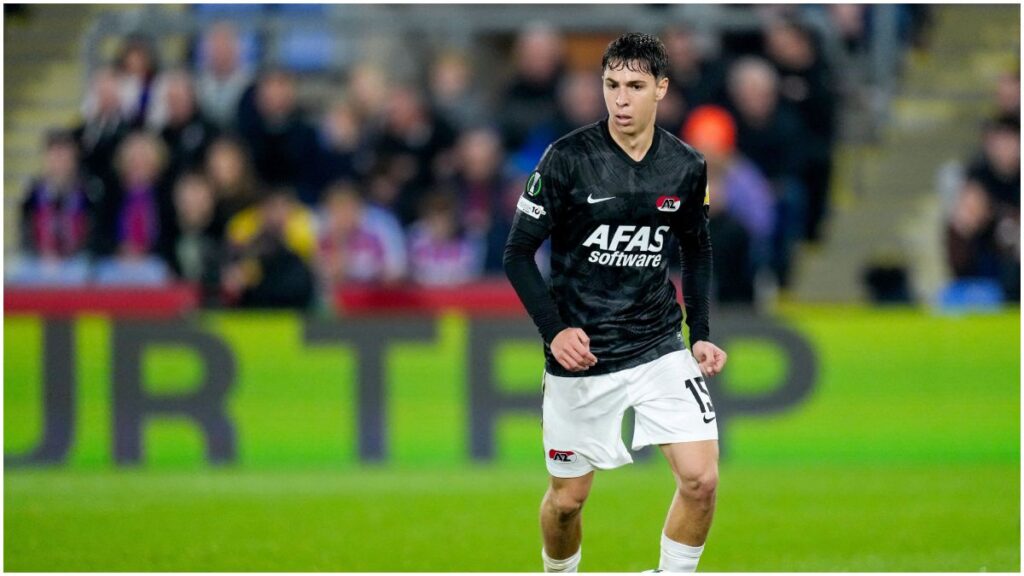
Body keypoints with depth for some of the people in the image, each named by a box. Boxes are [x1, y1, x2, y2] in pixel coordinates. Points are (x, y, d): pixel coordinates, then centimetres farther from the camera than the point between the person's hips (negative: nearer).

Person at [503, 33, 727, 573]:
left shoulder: (686, 166, -2)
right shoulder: (568, 158, -13)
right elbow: (517, 254, -8)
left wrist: (700, 334, 7)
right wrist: (554, 330, -19)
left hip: (659, 346, 2)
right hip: (580, 350, -2)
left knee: (700, 478, -13)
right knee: (567, 498, 7)